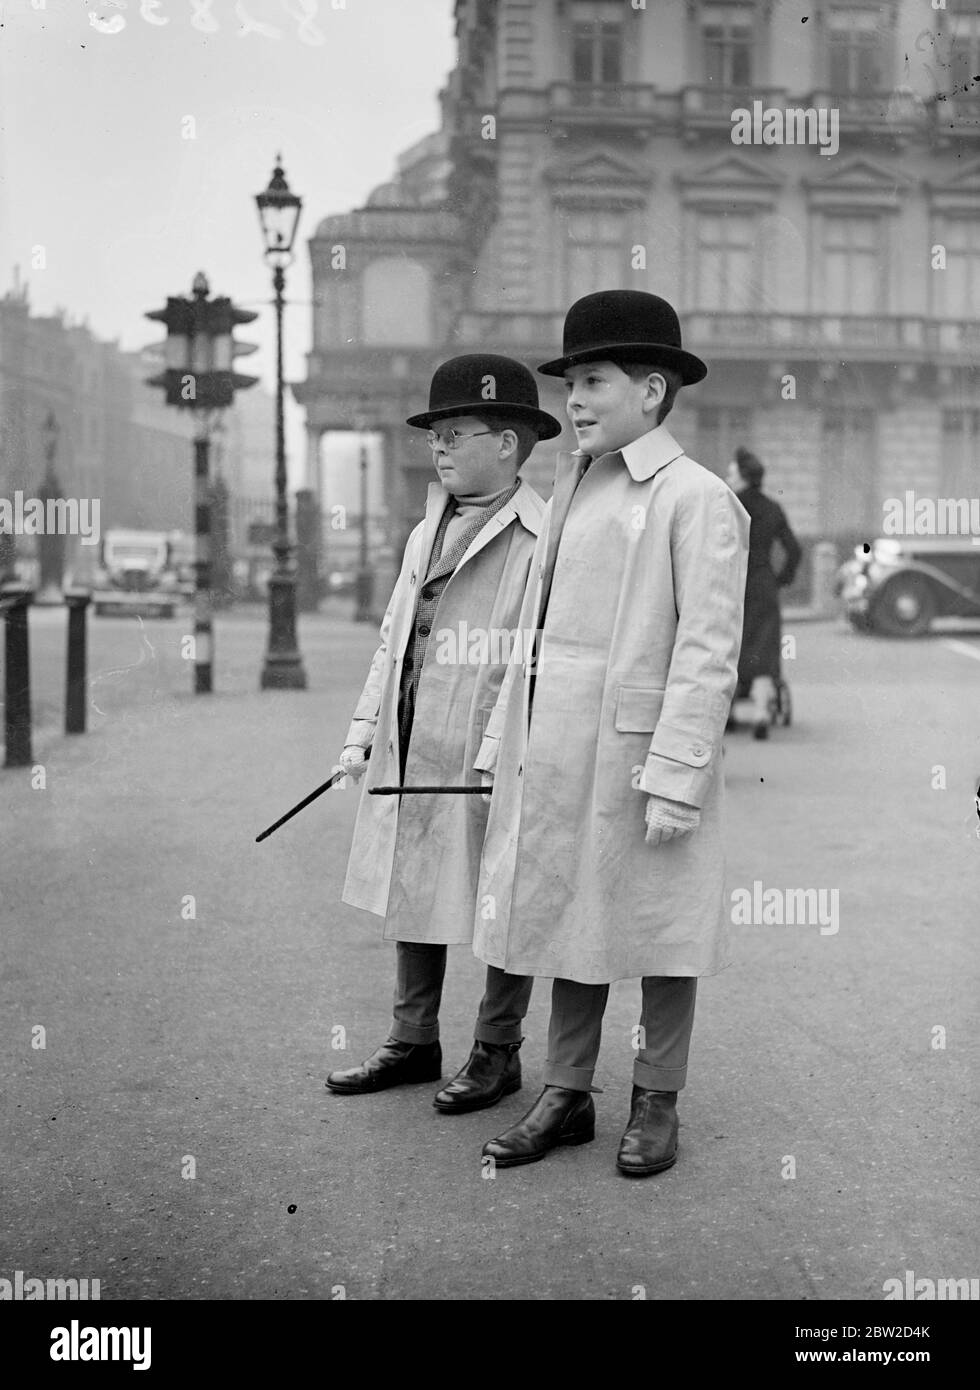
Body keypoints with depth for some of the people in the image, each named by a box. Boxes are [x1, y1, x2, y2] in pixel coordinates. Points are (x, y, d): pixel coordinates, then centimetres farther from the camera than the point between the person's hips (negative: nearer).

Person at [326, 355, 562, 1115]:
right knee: (408, 896, 16)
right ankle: (414, 1042, 30)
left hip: (489, 764, -8)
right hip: (407, 757, 8)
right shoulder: (426, 533, 15)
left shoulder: (543, 540, -12)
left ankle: (498, 1052, 22)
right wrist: (364, 727, 14)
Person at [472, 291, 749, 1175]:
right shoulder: (572, 488, 13)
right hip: (556, 756, 7)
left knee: (656, 932, 6)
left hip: (638, 750, -7)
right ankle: (567, 1097, 27)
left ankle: (657, 1104, 21)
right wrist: (502, 743, 13)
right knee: (568, 920, 14)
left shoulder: (697, 498, -9)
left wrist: (673, 778, -18)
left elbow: (707, 652, -14)